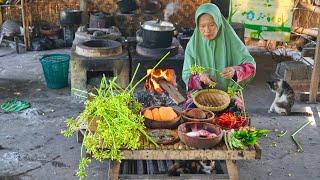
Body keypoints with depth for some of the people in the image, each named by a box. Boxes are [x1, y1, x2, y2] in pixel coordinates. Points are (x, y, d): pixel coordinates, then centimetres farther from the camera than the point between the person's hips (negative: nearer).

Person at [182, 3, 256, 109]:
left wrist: (235, 70, -31)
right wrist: (200, 78, -24)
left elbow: (250, 64, -10)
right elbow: (187, 75, -2)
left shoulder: (230, 40, -8)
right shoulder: (193, 44, -4)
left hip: (229, 92, 0)